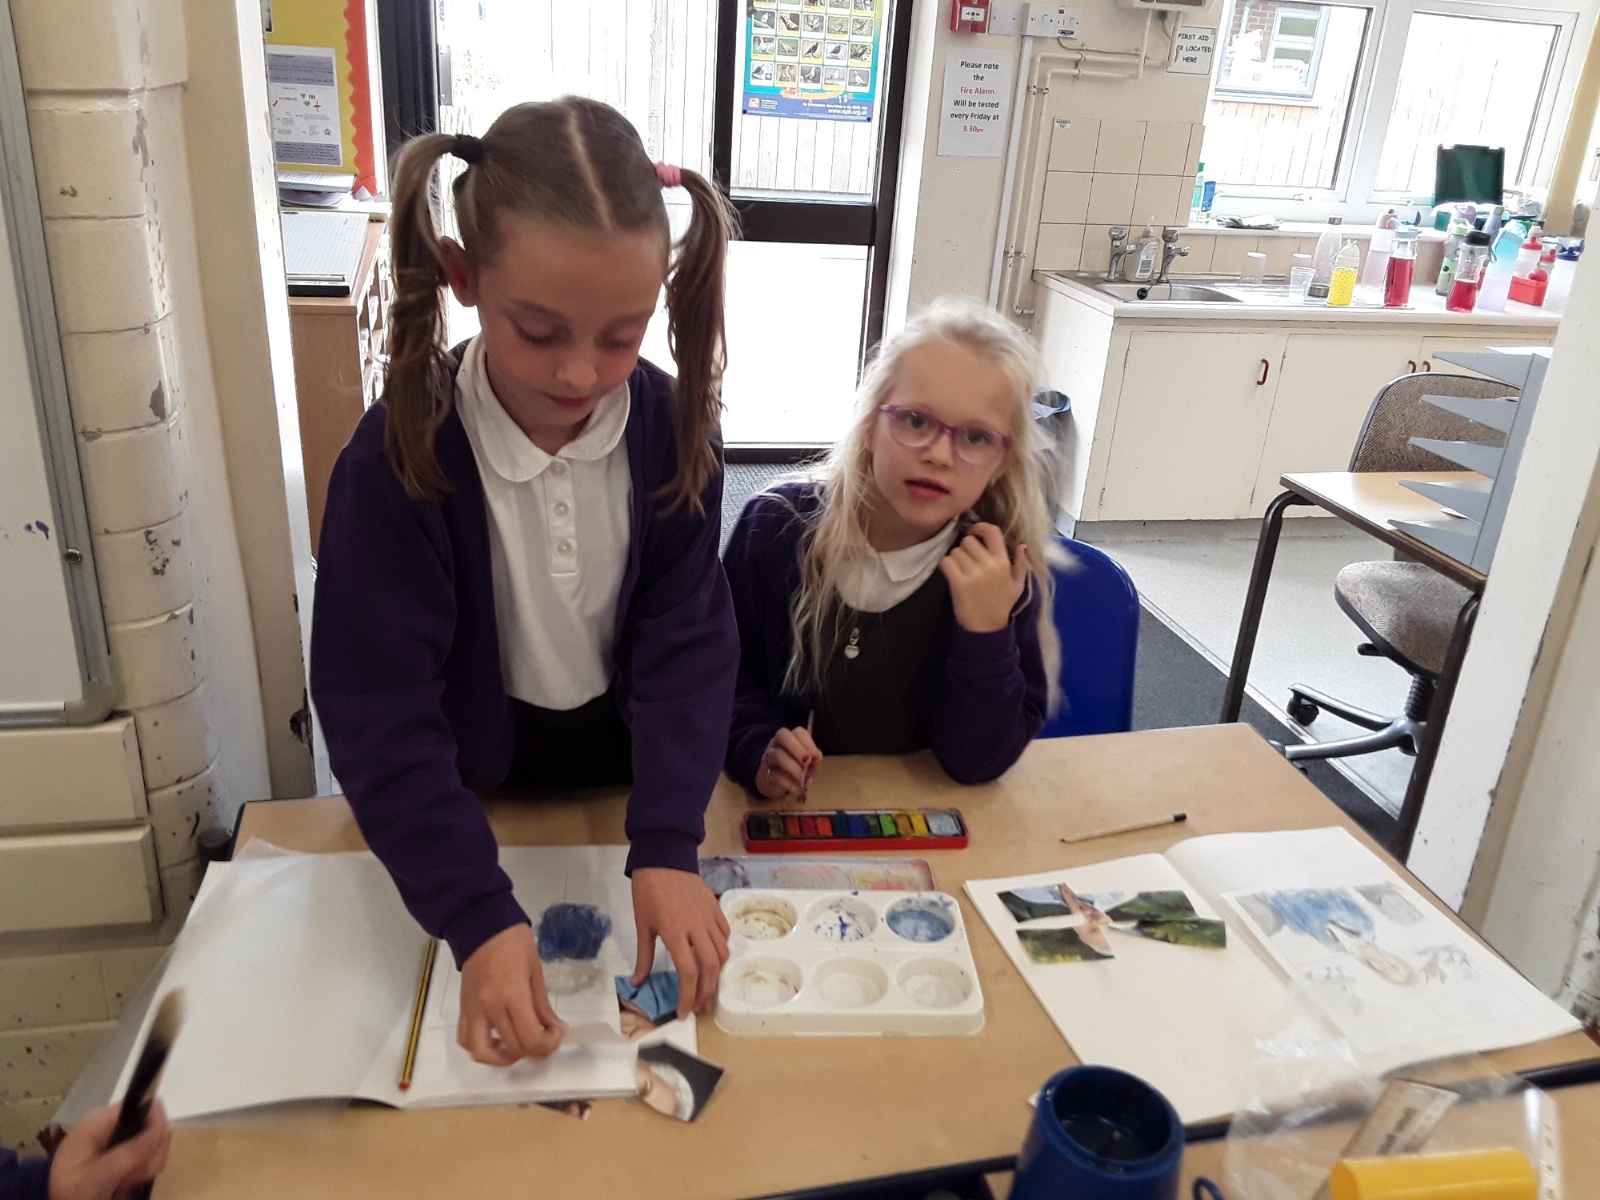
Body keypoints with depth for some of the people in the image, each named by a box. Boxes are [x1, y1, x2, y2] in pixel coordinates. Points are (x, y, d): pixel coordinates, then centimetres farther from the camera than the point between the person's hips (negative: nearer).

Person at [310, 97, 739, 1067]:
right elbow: (381, 713, -24)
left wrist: (667, 848, -27)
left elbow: (686, 641, -16)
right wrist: (482, 918, -32)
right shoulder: (399, 456, -24)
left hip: (626, 776, 2)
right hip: (473, 796, -1)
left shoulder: (672, 426, -17)